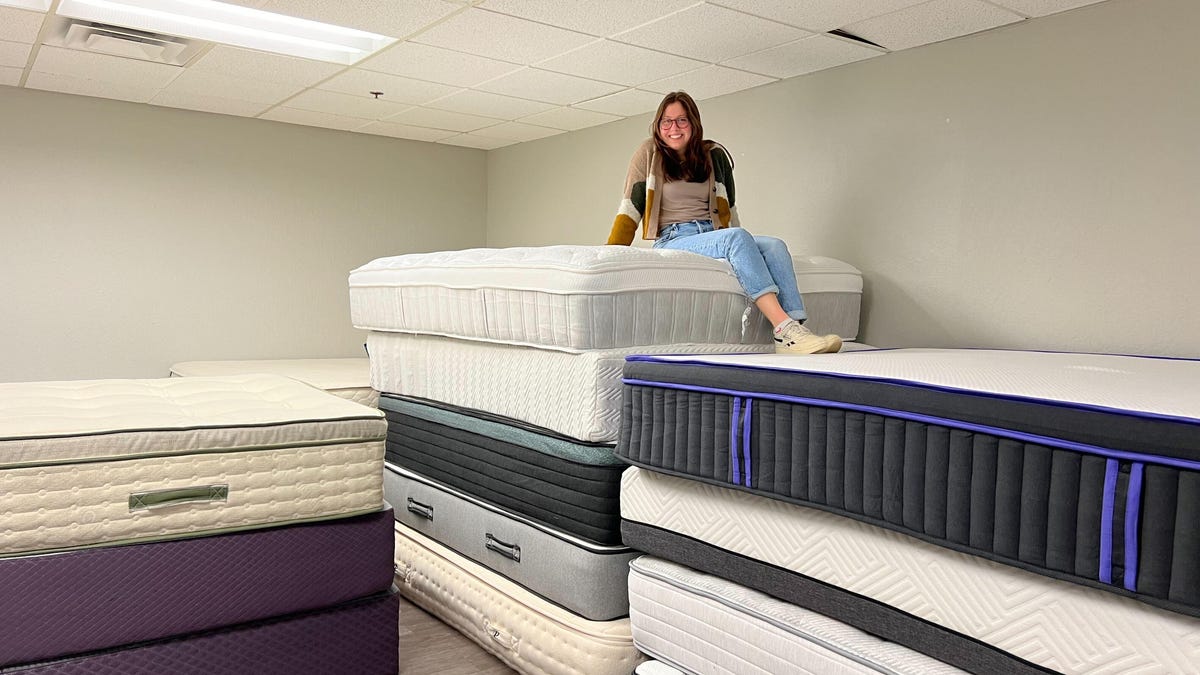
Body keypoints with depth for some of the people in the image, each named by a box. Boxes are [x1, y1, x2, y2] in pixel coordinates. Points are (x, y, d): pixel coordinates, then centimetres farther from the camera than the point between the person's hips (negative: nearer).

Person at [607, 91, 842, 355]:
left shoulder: (714, 155, 15)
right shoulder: (649, 153, 6)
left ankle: (797, 330, -40)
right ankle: (784, 329, -45)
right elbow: (631, 208, 3)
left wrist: (743, 244, 15)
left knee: (775, 246, -23)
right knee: (737, 237, -33)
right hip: (673, 240, -5)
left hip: (713, 236, 5)